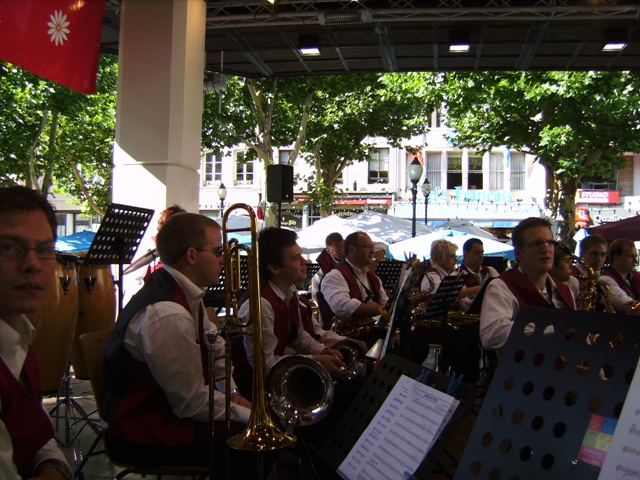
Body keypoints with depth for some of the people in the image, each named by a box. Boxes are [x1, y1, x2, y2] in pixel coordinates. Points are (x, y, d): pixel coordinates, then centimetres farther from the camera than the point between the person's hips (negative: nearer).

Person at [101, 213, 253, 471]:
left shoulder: (182, 291, 0)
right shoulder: (167, 316, -30)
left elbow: (214, 345, 16)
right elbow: (193, 404, -25)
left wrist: (231, 392, 5)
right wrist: (253, 417, -15)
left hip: (168, 407, 9)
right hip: (144, 434, -9)